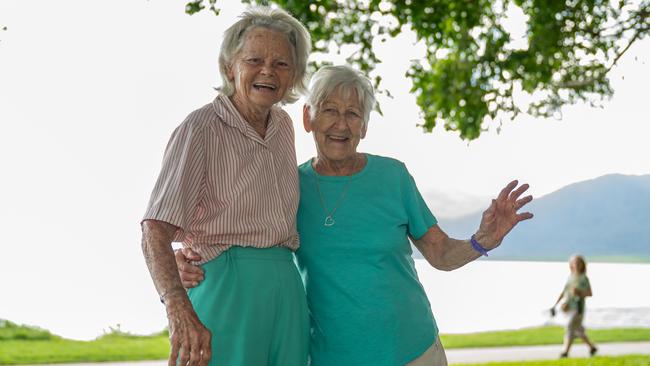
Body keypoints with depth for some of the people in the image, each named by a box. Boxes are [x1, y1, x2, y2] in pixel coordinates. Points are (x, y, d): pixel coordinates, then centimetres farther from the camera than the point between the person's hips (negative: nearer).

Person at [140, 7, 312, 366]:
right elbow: (156, 232, -19)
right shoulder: (201, 129, -8)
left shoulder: (283, 126, 13)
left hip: (286, 292, 7)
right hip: (226, 286, -6)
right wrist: (180, 311, -35)